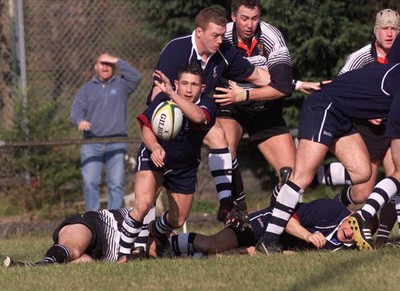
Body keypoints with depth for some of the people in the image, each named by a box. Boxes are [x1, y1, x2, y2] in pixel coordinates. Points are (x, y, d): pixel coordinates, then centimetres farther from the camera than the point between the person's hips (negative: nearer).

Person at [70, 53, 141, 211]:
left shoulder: (121, 85, 12)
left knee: (117, 183, -3)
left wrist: (118, 61, -3)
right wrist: (79, 121, -19)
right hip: (91, 143, 0)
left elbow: (135, 77, -6)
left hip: (116, 144, 0)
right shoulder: (87, 88, 15)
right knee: (90, 182, -10)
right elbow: (76, 109, 4)